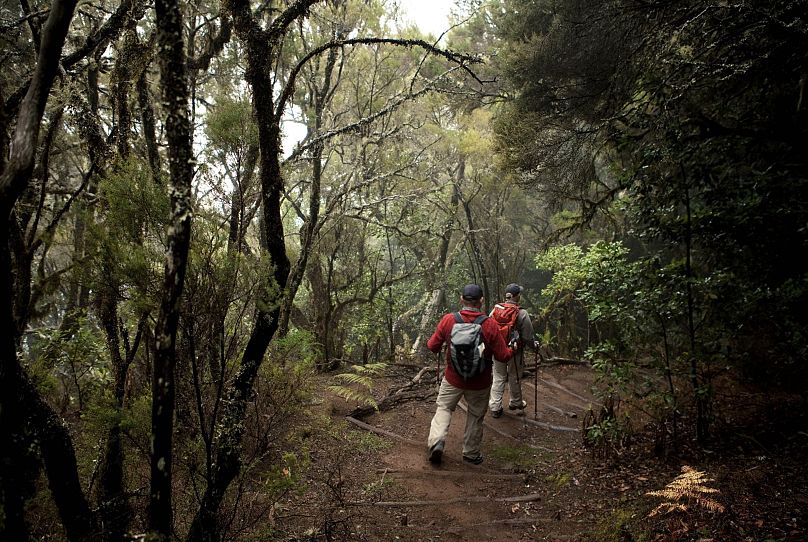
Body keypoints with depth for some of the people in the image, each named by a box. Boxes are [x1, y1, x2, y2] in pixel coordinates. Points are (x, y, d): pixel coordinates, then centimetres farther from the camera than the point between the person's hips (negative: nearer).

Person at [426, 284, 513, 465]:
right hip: (480, 383, 0)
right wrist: (511, 349, 9)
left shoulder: (448, 319, -14)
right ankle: (471, 453, 31)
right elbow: (503, 356, -13)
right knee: (476, 416, 18)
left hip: (453, 379, 1)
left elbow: (432, 346, -5)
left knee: (444, 408, 20)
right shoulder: (490, 325, -18)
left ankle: (436, 441, 2)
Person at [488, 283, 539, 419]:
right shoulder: (522, 313, -17)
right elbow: (527, 336, -13)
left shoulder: (496, 309, -7)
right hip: (515, 351, -3)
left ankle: (495, 407, 14)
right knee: (514, 378, 17)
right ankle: (515, 403, 37)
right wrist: (534, 345, 8)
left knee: (498, 378, 13)